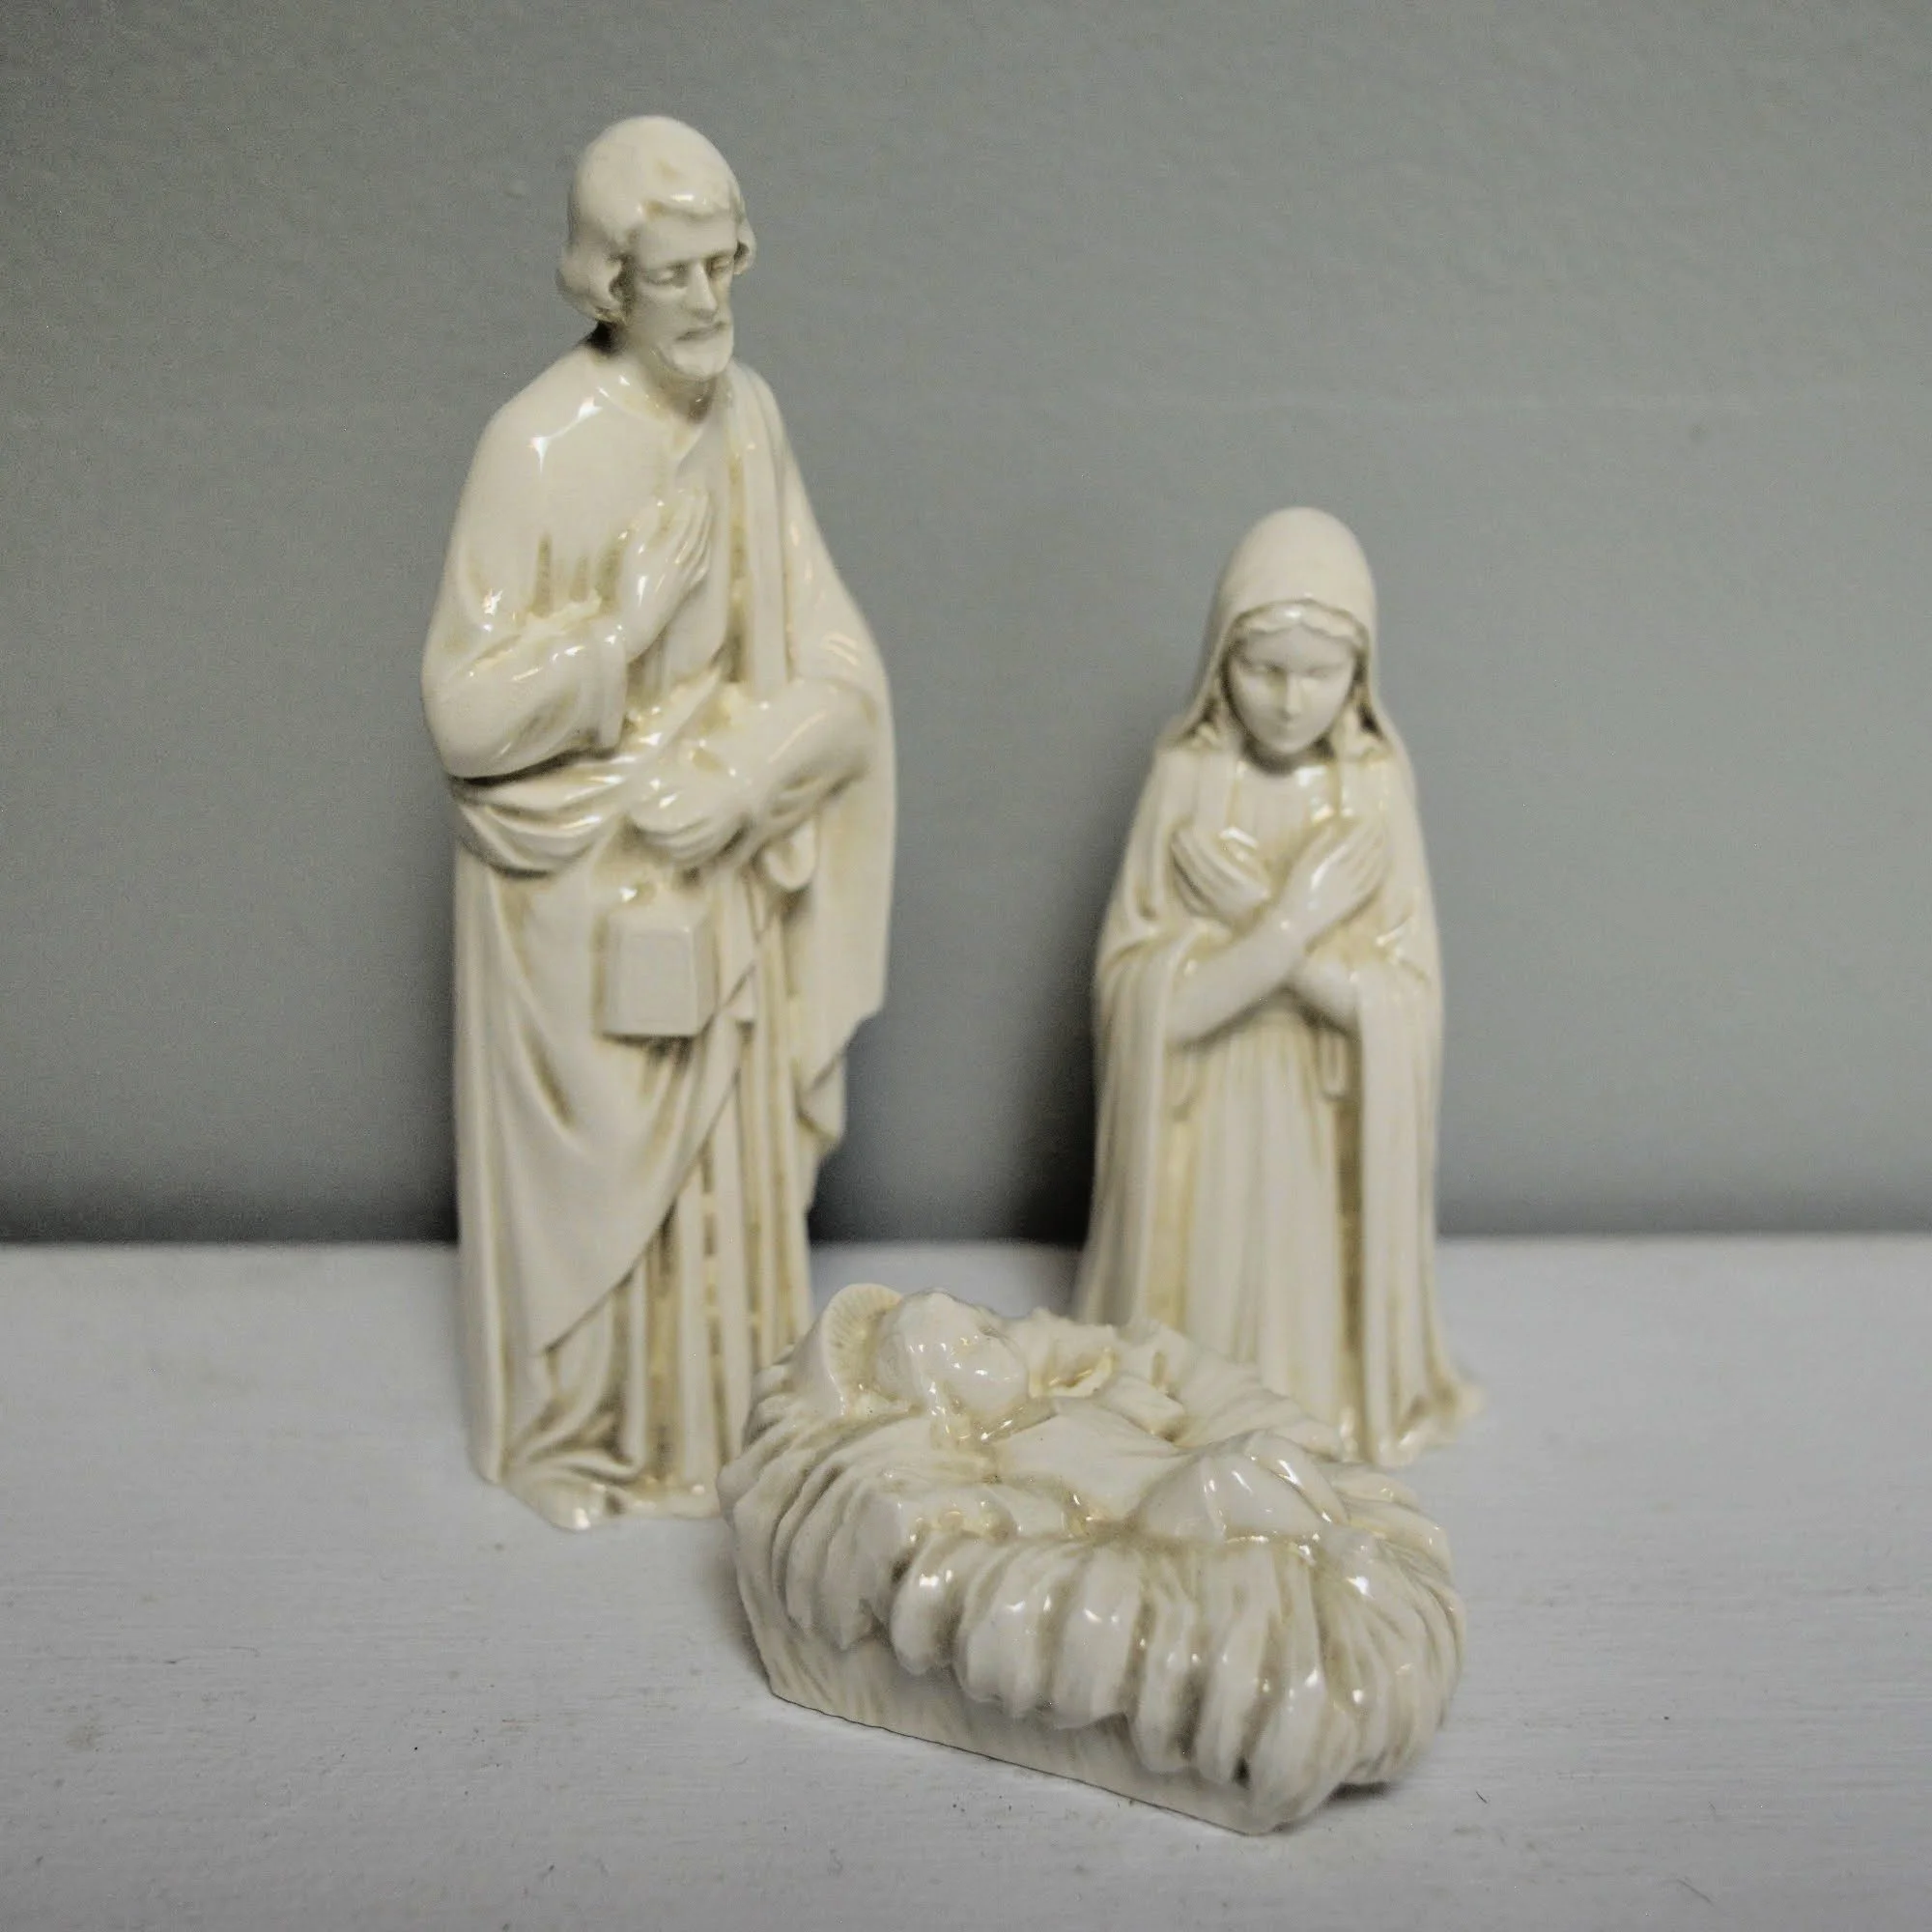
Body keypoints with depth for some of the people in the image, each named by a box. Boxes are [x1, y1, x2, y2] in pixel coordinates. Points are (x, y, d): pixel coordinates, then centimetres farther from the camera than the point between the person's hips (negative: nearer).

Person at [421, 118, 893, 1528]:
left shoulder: (747, 416, -2)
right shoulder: (540, 444, -18)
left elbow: (832, 665, -2)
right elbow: (467, 710, -19)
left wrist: (725, 780, -16)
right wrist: (622, 627, -30)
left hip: (720, 874, 5)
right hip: (581, 883, -5)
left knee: (730, 1155, 16)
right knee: (592, 1162, 10)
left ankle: (721, 1414, 37)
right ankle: (574, 1438, 31)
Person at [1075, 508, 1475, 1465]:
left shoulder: (1376, 790, -7)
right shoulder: (1185, 781, -8)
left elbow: (1404, 1002, -10)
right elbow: (1135, 993, -11)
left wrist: (1251, 918, -20)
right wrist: (1289, 927, -22)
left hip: (1326, 1127, 0)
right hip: (1206, 1119, 0)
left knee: (1312, 1296, 9)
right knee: (1208, 1294, 7)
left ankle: (1332, 1418, 32)